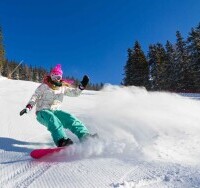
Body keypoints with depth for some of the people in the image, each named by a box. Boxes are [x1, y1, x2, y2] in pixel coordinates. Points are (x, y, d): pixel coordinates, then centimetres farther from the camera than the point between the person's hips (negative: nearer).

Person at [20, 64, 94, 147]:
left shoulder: (63, 87, 12)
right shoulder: (44, 86, 1)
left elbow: (75, 92, 13)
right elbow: (35, 97, 1)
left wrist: (82, 85, -3)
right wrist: (28, 107, -14)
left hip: (55, 111, 4)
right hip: (42, 112, -4)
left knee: (70, 118, -21)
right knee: (53, 119, -37)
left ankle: (86, 137, -30)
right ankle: (62, 141, -58)